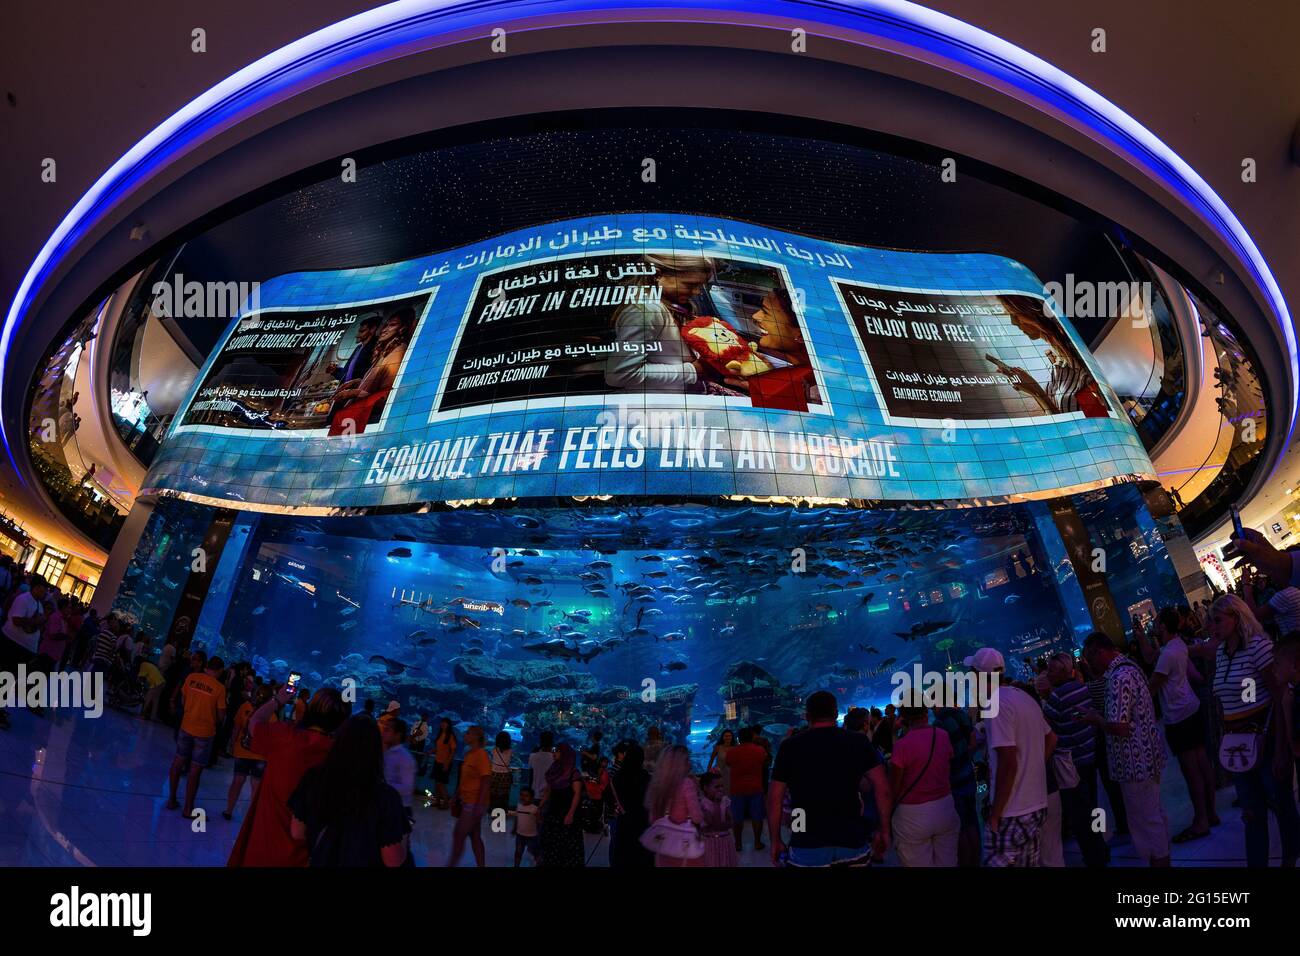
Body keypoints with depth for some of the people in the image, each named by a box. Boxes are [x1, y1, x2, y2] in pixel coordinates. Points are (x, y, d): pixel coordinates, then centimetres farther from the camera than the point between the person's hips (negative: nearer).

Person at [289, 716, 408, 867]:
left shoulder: (313, 779, -15)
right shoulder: (385, 795, -25)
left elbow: (297, 833, -2)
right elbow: (393, 861, -19)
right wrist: (403, 838, 0)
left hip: (321, 862, 3)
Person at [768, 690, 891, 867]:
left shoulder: (790, 746, 1)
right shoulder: (858, 742, 2)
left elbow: (774, 798, 1)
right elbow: (882, 788, -3)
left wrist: (775, 840, 8)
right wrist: (884, 830, 6)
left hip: (808, 845, -1)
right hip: (852, 840, 1)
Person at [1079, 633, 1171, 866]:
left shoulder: (1118, 678, -23)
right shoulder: (1130, 667, 9)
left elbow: (1119, 727, -27)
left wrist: (1095, 719, -10)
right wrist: (1101, 717, 11)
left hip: (1135, 762, -10)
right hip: (1146, 757, 10)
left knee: (1145, 820, 1)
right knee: (1154, 815, 20)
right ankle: (1163, 859, 31)